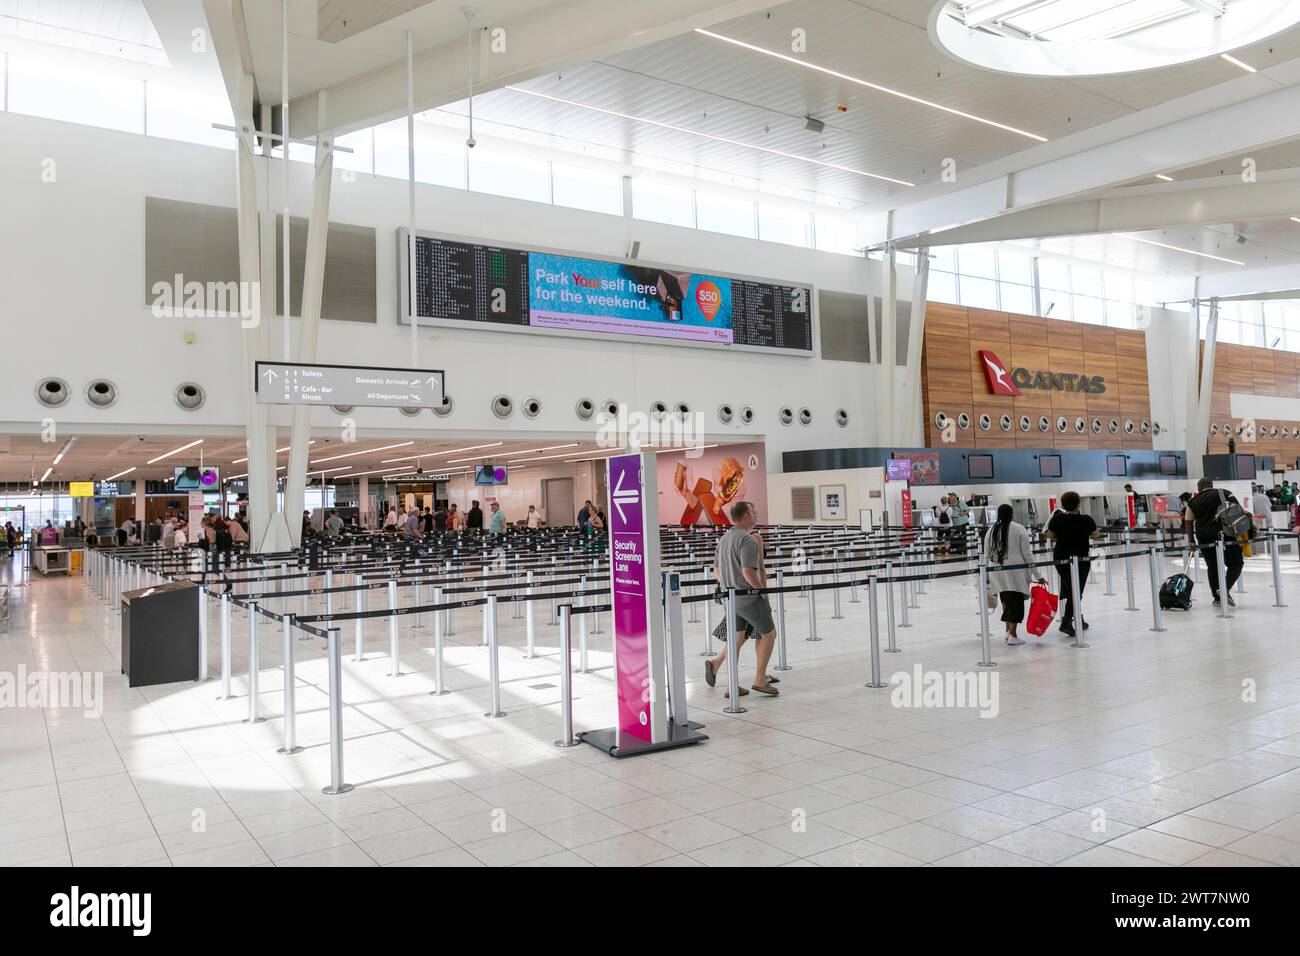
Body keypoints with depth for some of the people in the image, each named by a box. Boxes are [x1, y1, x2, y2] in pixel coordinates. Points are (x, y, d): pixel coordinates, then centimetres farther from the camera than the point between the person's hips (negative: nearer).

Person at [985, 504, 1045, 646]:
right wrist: (1037, 575, -1)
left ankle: (1008, 630, 18)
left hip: (997, 571, 4)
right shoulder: (1019, 529, -4)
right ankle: (1013, 636, -2)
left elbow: (987, 554, 9)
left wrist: (988, 578, 18)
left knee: (1006, 601, 18)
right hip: (1015, 572, -4)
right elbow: (1027, 554, -6)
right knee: (1016, 602, 0)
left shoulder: (991, 531, 7)